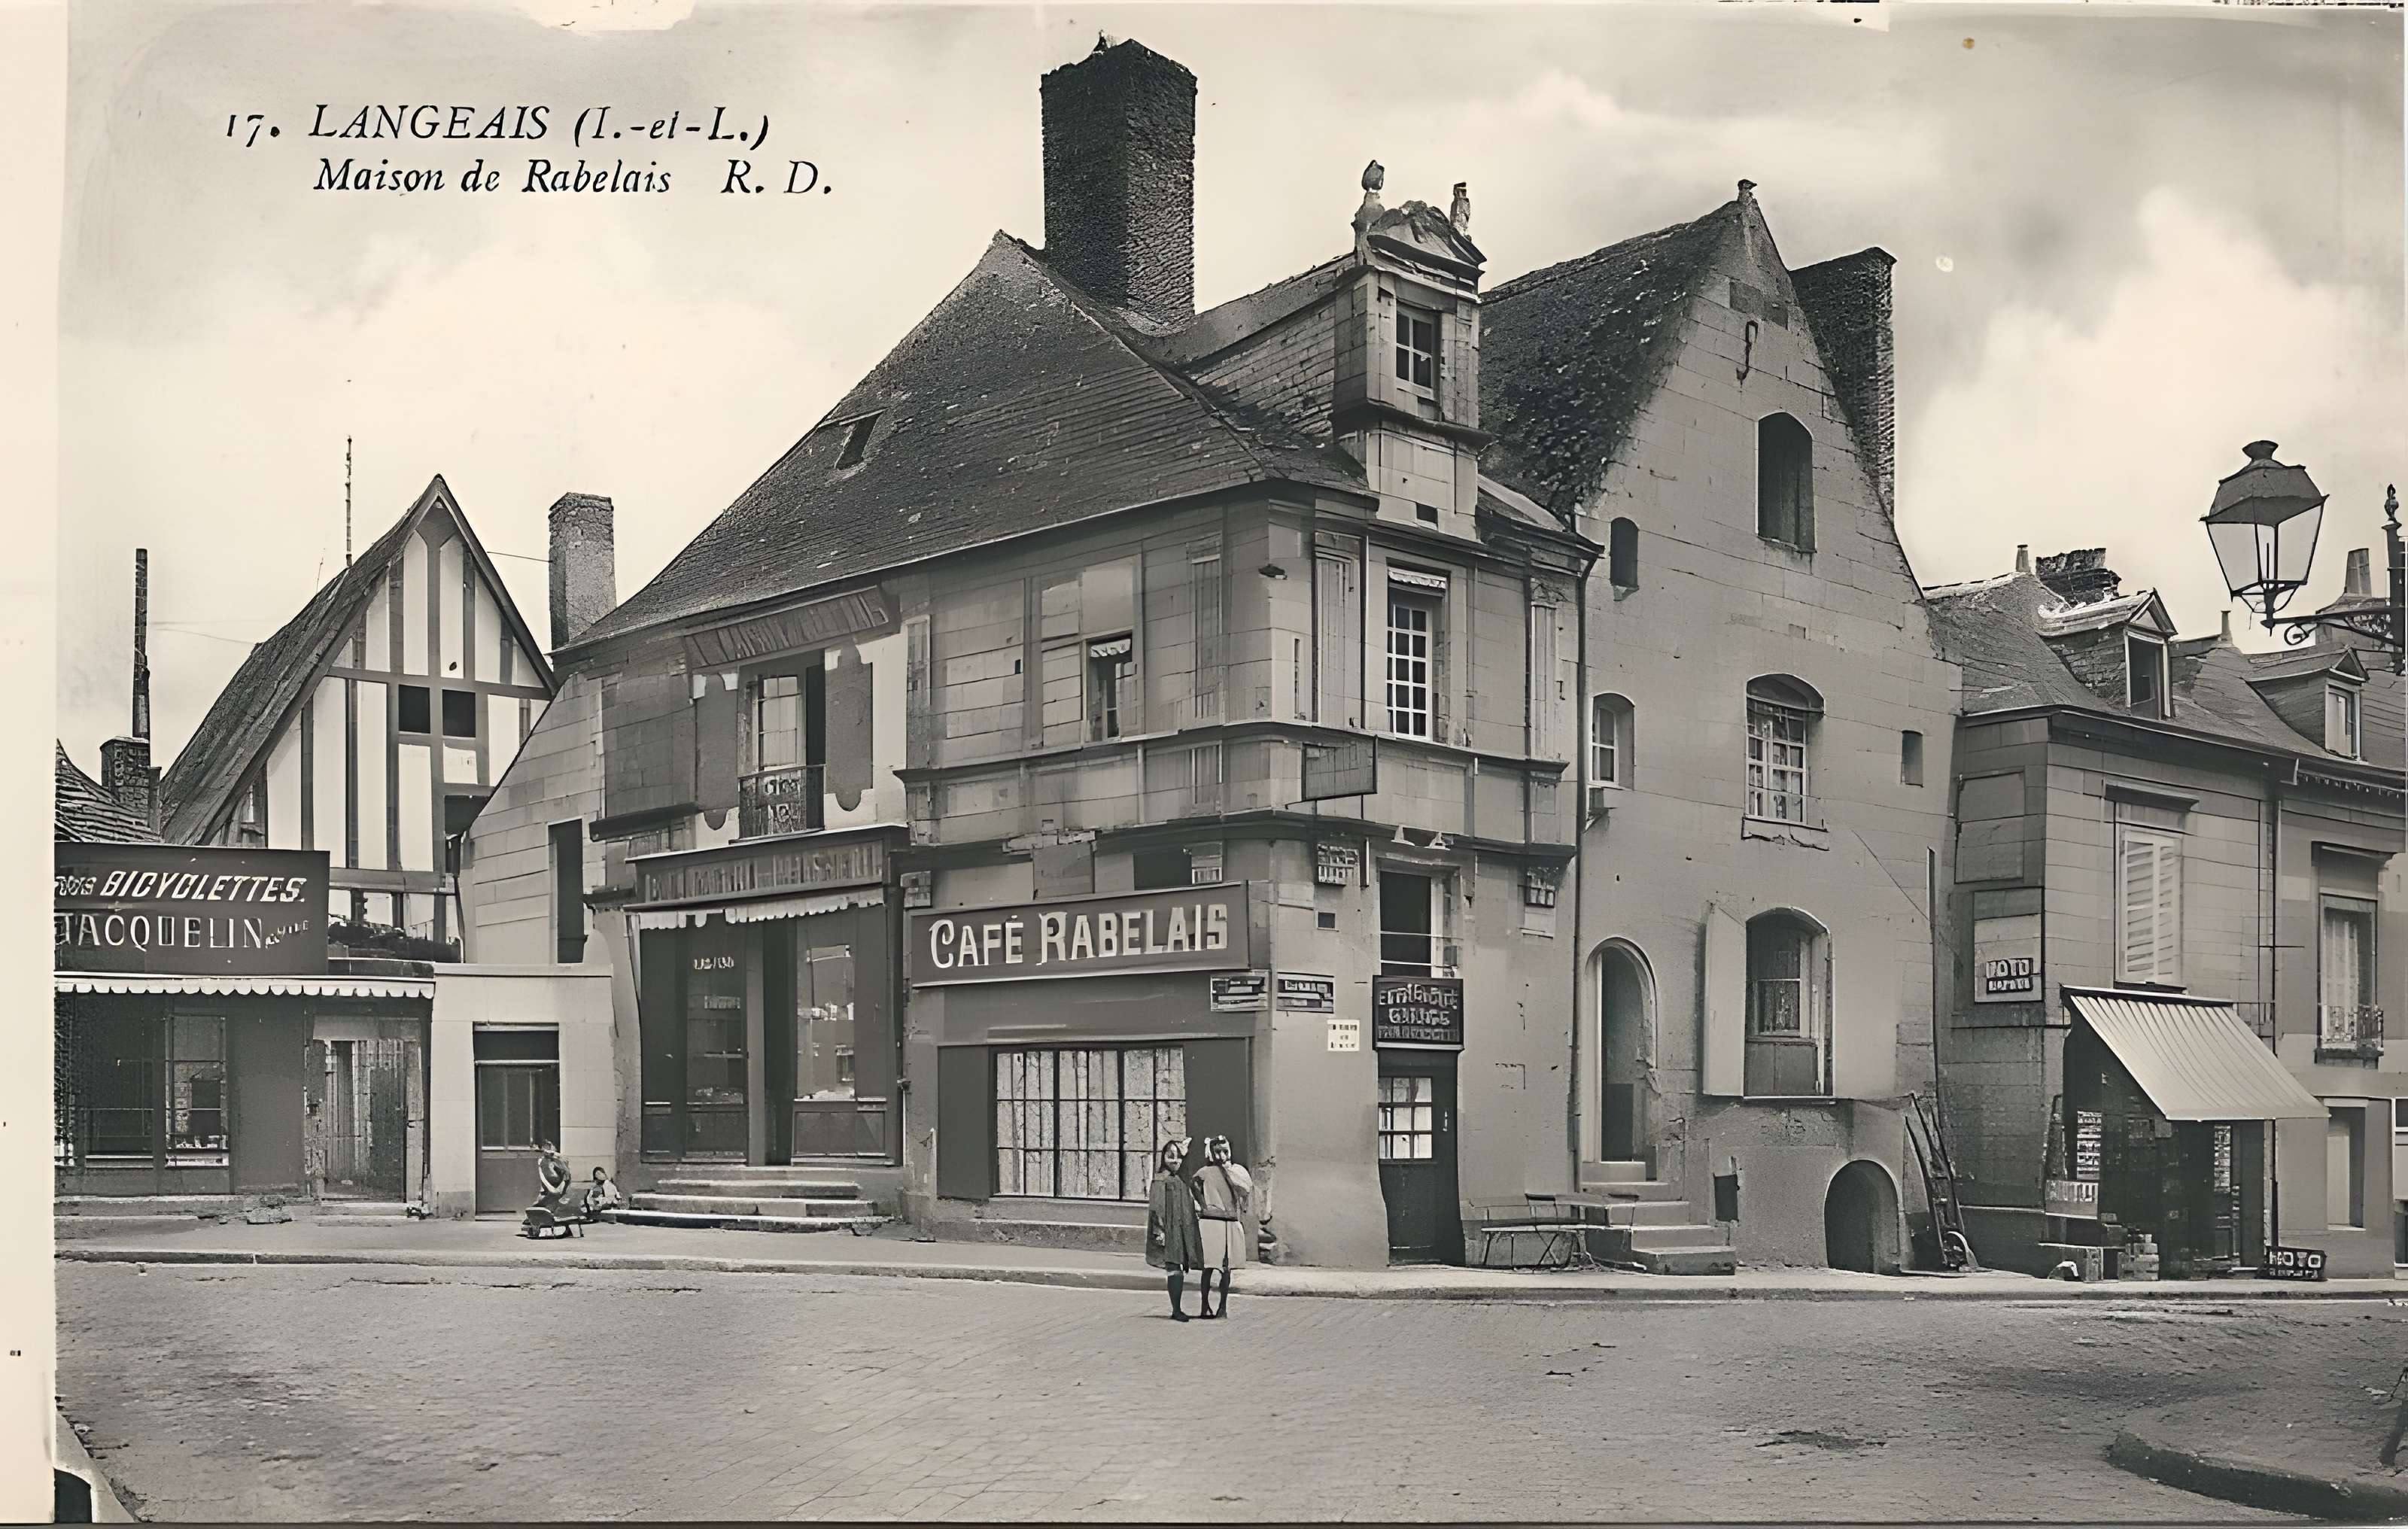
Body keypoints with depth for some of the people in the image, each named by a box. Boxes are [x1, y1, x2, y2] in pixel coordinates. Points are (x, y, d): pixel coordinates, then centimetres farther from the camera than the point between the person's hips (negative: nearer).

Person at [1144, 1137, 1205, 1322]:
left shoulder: (1182, 1182, 17)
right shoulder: (1160, 1181, -4)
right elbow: (1156, 1208, -10)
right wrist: (1159, 1230, -17)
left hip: (1183, 1230, 7)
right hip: (1169, 1230, -7)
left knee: (1179, 1269, 8)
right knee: (1174, 1269, -12)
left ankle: (1177, 1309, 15)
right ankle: (1176, 1310, -11)